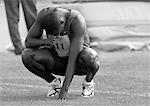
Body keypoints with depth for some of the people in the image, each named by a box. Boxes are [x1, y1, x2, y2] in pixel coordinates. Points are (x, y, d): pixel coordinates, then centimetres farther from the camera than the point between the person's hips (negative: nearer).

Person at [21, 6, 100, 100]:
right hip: (58, 59, 4)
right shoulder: (44, 15, -18)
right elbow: (28, 42, -9)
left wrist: (65, 89, -35)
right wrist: (44, 41, -32)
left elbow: (73, 59, -33)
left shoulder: (77, 21, -30)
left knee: (90, 57, -40)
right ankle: (55, 82, 2)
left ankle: (88, 83, -5)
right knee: (27, 56, -23)